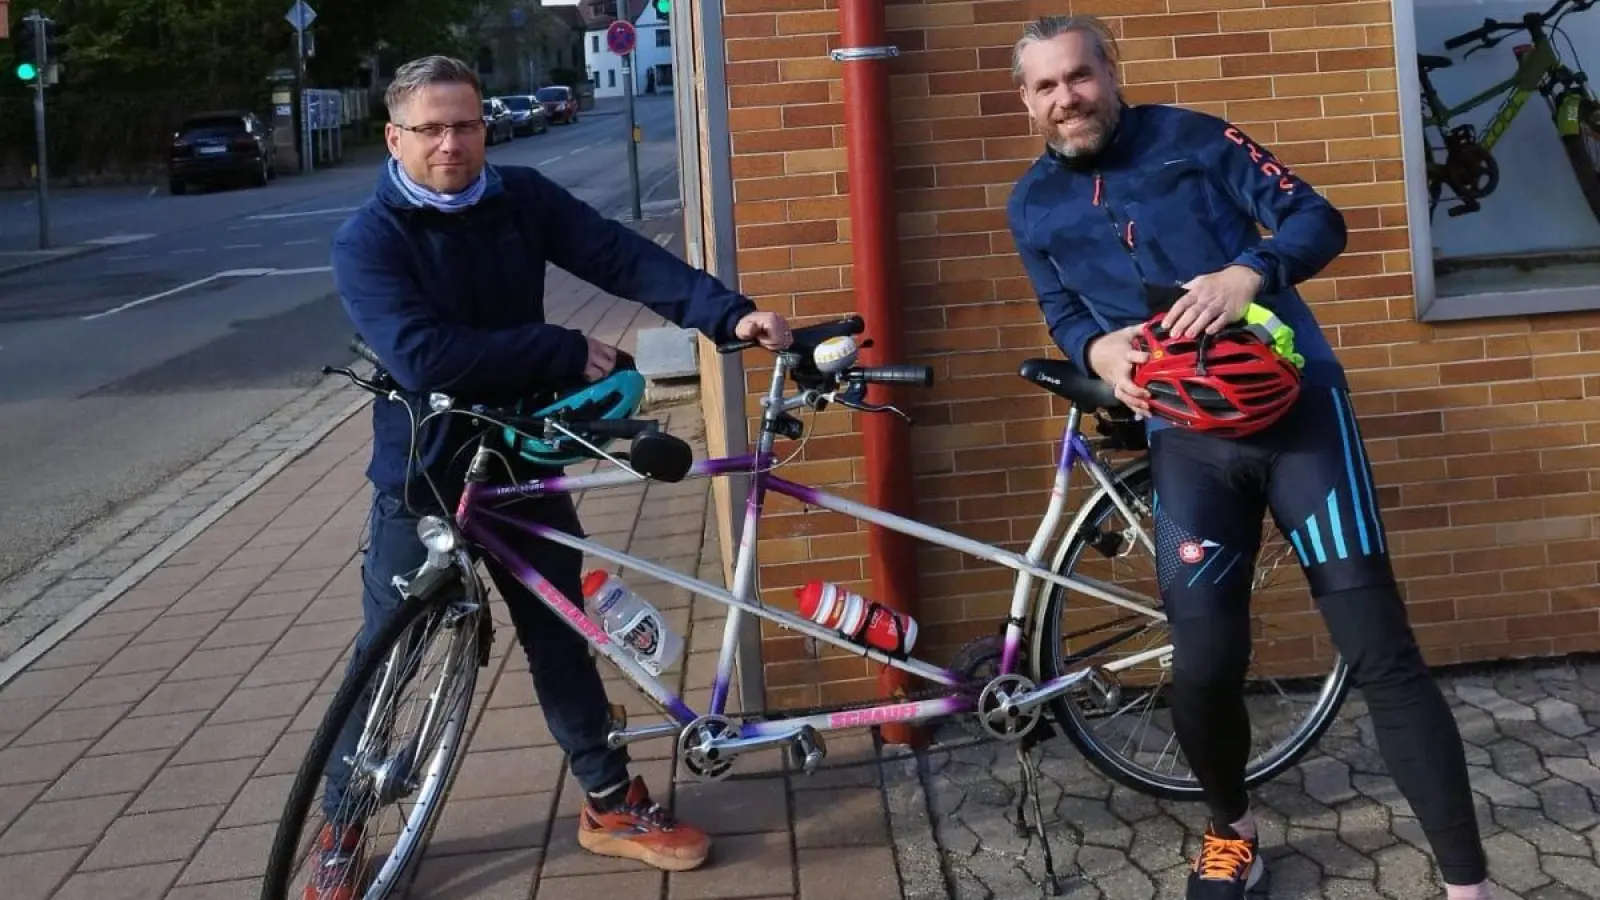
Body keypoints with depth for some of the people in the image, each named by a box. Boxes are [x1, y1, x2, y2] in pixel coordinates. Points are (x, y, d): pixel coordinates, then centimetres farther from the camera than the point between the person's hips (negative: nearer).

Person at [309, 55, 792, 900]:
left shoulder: (522, 198, -3)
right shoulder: (366, 241, -15)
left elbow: (625, 257, -13)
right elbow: (424, 356, -28)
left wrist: (730, 312, -27)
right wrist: (567, 351, -26)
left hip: (523, 462, 4)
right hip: (423, 478, -3)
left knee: (560, 633, 13)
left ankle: (610, 803, 28)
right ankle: (340, 829, 26)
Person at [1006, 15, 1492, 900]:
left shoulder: (1192, 137, 1)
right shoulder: (1034, 205, 9)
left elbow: (1318, 220, -2)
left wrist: (1250, 271, -24)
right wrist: (1098, 350, -6)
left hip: (1296, 403, -2)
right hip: (1188, 437, 2)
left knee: (1379, 650, -6)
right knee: (1204, 664, -6)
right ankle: (1230, 829, 26)